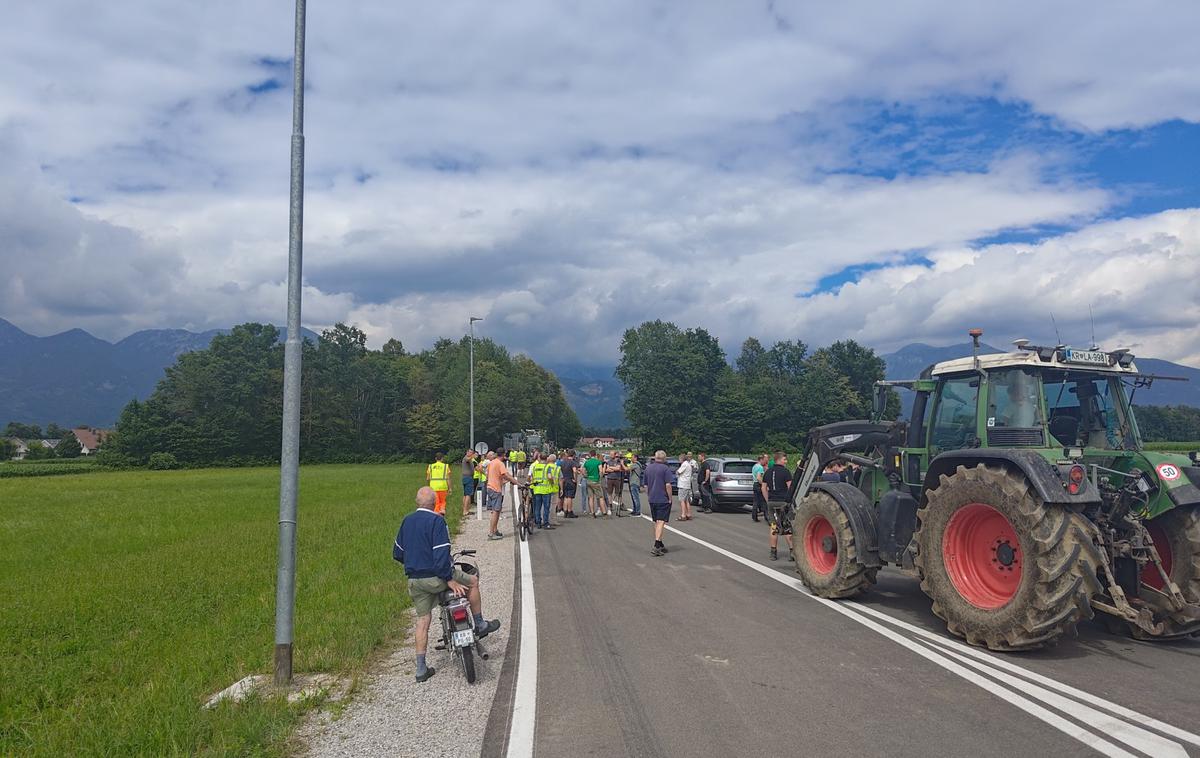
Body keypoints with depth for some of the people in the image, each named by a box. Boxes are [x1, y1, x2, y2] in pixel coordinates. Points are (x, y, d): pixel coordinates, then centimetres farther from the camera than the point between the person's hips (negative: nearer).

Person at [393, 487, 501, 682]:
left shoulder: (406, 521, 7)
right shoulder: (436, 521, -14)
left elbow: (397, 553, 14)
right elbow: (441, 554, -21)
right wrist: (450, 580, -17)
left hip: (414, 581, 7)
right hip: (435, 577, -6)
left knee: (423, 620, 13)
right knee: (472, 582, 16)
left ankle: (421, 668, 15)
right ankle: (480, 625, 25)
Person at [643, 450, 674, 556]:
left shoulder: (648, 468, 9)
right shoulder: (665, 468, -10)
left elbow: (645, 485, 12)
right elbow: (668, 485, -15)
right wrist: (670, 498, -7)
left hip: (652, 499, 6)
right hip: (663, 499, -6)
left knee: (656, 522, 16)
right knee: (661, 522, -8)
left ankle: (659, 545, 23)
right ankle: (656, 546, -18)